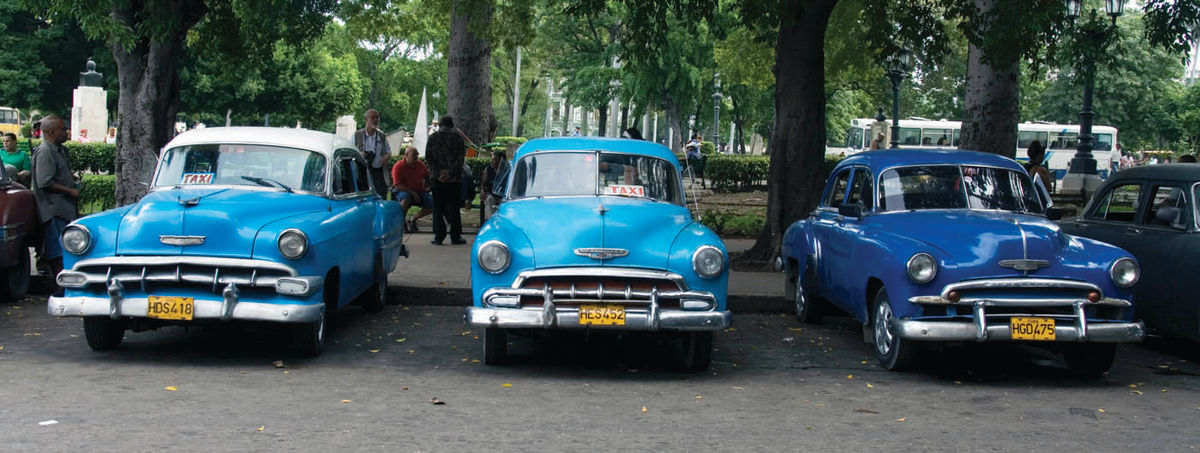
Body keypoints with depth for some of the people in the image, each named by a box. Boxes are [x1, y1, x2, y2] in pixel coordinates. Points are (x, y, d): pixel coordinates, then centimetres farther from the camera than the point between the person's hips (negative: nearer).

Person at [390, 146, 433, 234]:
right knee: (405, 199, -41)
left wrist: (427, 187, 5)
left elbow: (427, 177, 24)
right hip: (403, 191, -5)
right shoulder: (398, 166, -10)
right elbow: (397, 185, -17)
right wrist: (412, 193, -22)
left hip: (419, 192, 5)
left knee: (433, 204, -13)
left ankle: (413, 219, 6)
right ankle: (402, 222, -18)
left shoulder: (420, 165, 5)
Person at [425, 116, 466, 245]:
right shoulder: (458, 138, 1)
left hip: (437, 178, 1)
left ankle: (439, 237, 3)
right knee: (454, 208, 5)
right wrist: (450, 172, -10)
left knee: (438, 208, 5)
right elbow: (461, 157, -8)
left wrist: (438, 172, -6)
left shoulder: (433, 138, 5)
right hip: (454, 179, -1)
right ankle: (455, 236, 6)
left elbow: (428, 158, -1)